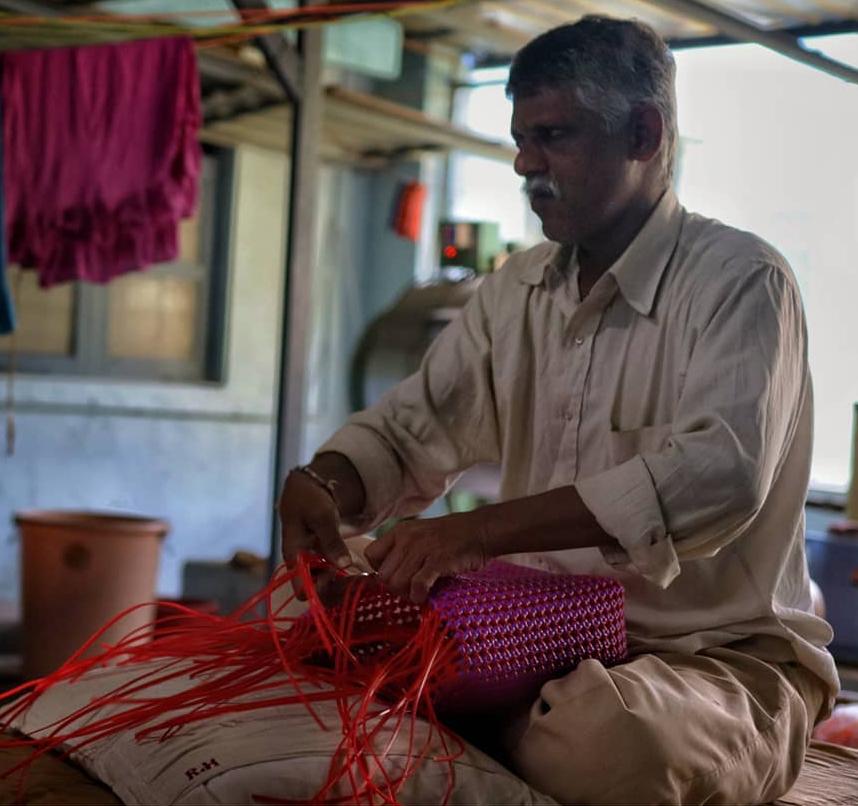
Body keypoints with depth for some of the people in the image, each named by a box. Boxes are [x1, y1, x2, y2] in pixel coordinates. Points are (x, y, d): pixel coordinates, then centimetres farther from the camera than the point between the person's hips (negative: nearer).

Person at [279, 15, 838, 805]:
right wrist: (319, 483, -15)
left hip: (722, 655, -5)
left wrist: (481, 530, -36)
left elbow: (718, 471, -28)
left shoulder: (740, 279, -12)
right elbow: (413, 426, 9)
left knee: (601, 738, -38)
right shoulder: (515, 290, 9)